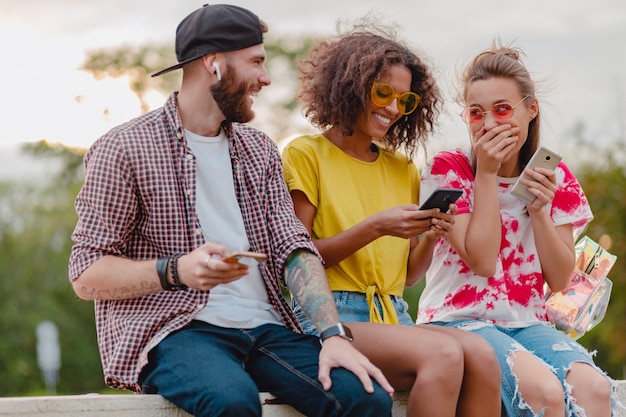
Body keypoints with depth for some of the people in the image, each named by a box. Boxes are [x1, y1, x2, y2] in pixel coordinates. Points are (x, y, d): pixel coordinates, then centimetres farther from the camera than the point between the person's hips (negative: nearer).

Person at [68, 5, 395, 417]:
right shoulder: (123, 149, 1)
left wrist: (334, 334, -8)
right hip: (172, 329, -5)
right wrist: (175, 271, -20)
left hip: (263, 327, 5)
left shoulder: (259, 150, 19)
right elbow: (87, 276, -3)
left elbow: (293, 249, 9)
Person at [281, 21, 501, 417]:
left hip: (393, 317, 5)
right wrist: (374, 228, -14)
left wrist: (430, 238, -2)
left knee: (481, 355, -27)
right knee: (443, 353, -33)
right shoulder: (306, 154, 3)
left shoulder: (404, 169, 19)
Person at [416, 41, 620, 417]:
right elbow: (481, 262, -12)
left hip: (528, 323, 4)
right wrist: (486, 173, -12)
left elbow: (560, 280, 5)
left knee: (593, 386, -29)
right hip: (460, 320, -4)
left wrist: (539, 209, -10)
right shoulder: (447, 169, -3)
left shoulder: (555, 177, 8)